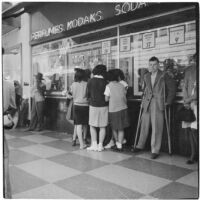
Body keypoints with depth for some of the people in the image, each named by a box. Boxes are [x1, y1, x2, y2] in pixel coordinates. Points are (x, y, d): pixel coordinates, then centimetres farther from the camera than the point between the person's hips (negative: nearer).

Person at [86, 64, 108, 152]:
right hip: (103, 106, 0)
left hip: (93, 105, 0)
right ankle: (100, 145, 11)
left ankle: (94, 145, 9)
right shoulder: (105, 82, -6)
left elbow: (87, 94, 2)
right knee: (102, 127, 9)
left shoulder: (90, 81, -5)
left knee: (92, 126, 12)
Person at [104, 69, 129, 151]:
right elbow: (125, 98, 8)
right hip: (123, 109, 3)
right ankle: (119, 145, 10)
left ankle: (117, 144, 26)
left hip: (113, 110, -2)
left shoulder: (108, 86, -8)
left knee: (114, 128, 17)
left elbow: (106, 99, -9)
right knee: (121, 129, 11)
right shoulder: (122, 85, 3)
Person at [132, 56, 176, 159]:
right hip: (147, 104, 4)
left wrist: (168, 101, -2)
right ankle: (140, 146, 26)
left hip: (158, 104, -4)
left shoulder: (164, 76, -2)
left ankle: (155, 150, 7)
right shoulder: (146, 76, 13)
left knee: (157, 128, -3)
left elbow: (172, 88, 2)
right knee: (144, 126, 10)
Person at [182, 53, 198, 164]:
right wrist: (186, 102, 1)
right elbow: (184, 87, 9)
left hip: (196, 103, -4)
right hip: (189, 104, 4)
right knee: (189, 129, 3)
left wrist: (190, 100, -6)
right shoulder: (189, 70, 12)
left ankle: (195, 155, 5)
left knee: (194, 129, -11)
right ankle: (194, 155, 14)